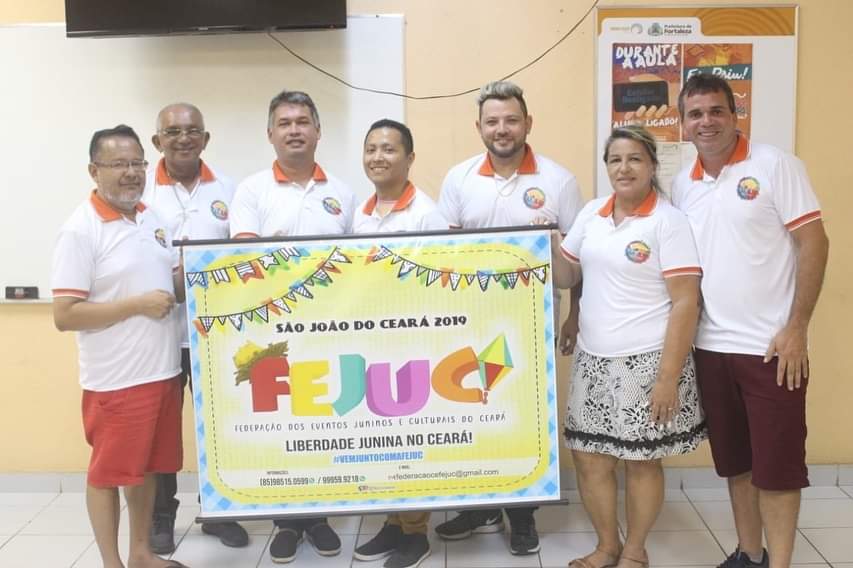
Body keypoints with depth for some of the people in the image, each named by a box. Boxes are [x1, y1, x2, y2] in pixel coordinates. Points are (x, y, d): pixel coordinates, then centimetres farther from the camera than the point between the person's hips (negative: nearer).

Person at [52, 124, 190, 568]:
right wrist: (138, 305, -19)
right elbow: (64, 316, -17)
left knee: (148, 466, 17)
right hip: (115, 379, -7)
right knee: (108, 472, 7)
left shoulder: (153, 219, 9)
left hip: (163, 370, 7)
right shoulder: (80, 231, -13)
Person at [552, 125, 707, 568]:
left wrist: (669, 376, -17)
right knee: (588, 457, 9)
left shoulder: (668, 220, -9)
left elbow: (686, 302, -13)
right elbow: (566, 276, 16)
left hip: (646, 362, -5)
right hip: (593, 360, 5)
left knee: (642, 461, 7)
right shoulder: (591, 213, 8)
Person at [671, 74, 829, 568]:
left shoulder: (774, 165, -6)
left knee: (776, 465, 2)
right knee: (735, 461, 16)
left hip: (770, 346, -5)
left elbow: (814, 243, -9)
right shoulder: (683, 184, 9)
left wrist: (797, 328, -14)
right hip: (710, 346, 5)